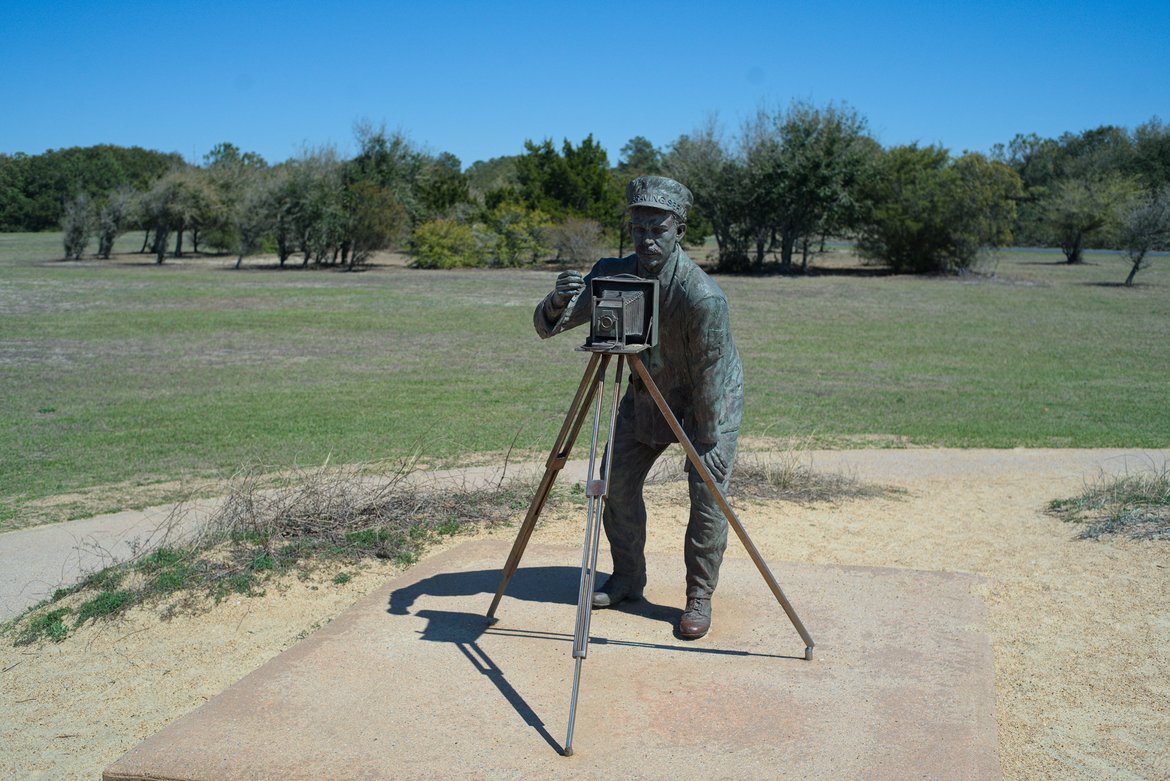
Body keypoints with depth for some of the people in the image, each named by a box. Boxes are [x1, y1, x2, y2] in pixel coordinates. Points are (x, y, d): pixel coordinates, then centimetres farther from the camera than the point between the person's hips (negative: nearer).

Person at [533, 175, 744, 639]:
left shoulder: (703, 297, -33)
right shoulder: (613, 275, -18)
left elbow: (708, 380, -26)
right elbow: (546, 327, -18)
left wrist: (706, 448, -19)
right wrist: (558, 301, -41)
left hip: (710, 400, -5)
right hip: (647, 394, 5)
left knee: (708, 495, -11)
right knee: (617, 480, 4)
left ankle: (699, 598, 6)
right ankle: (627, 579, 22)